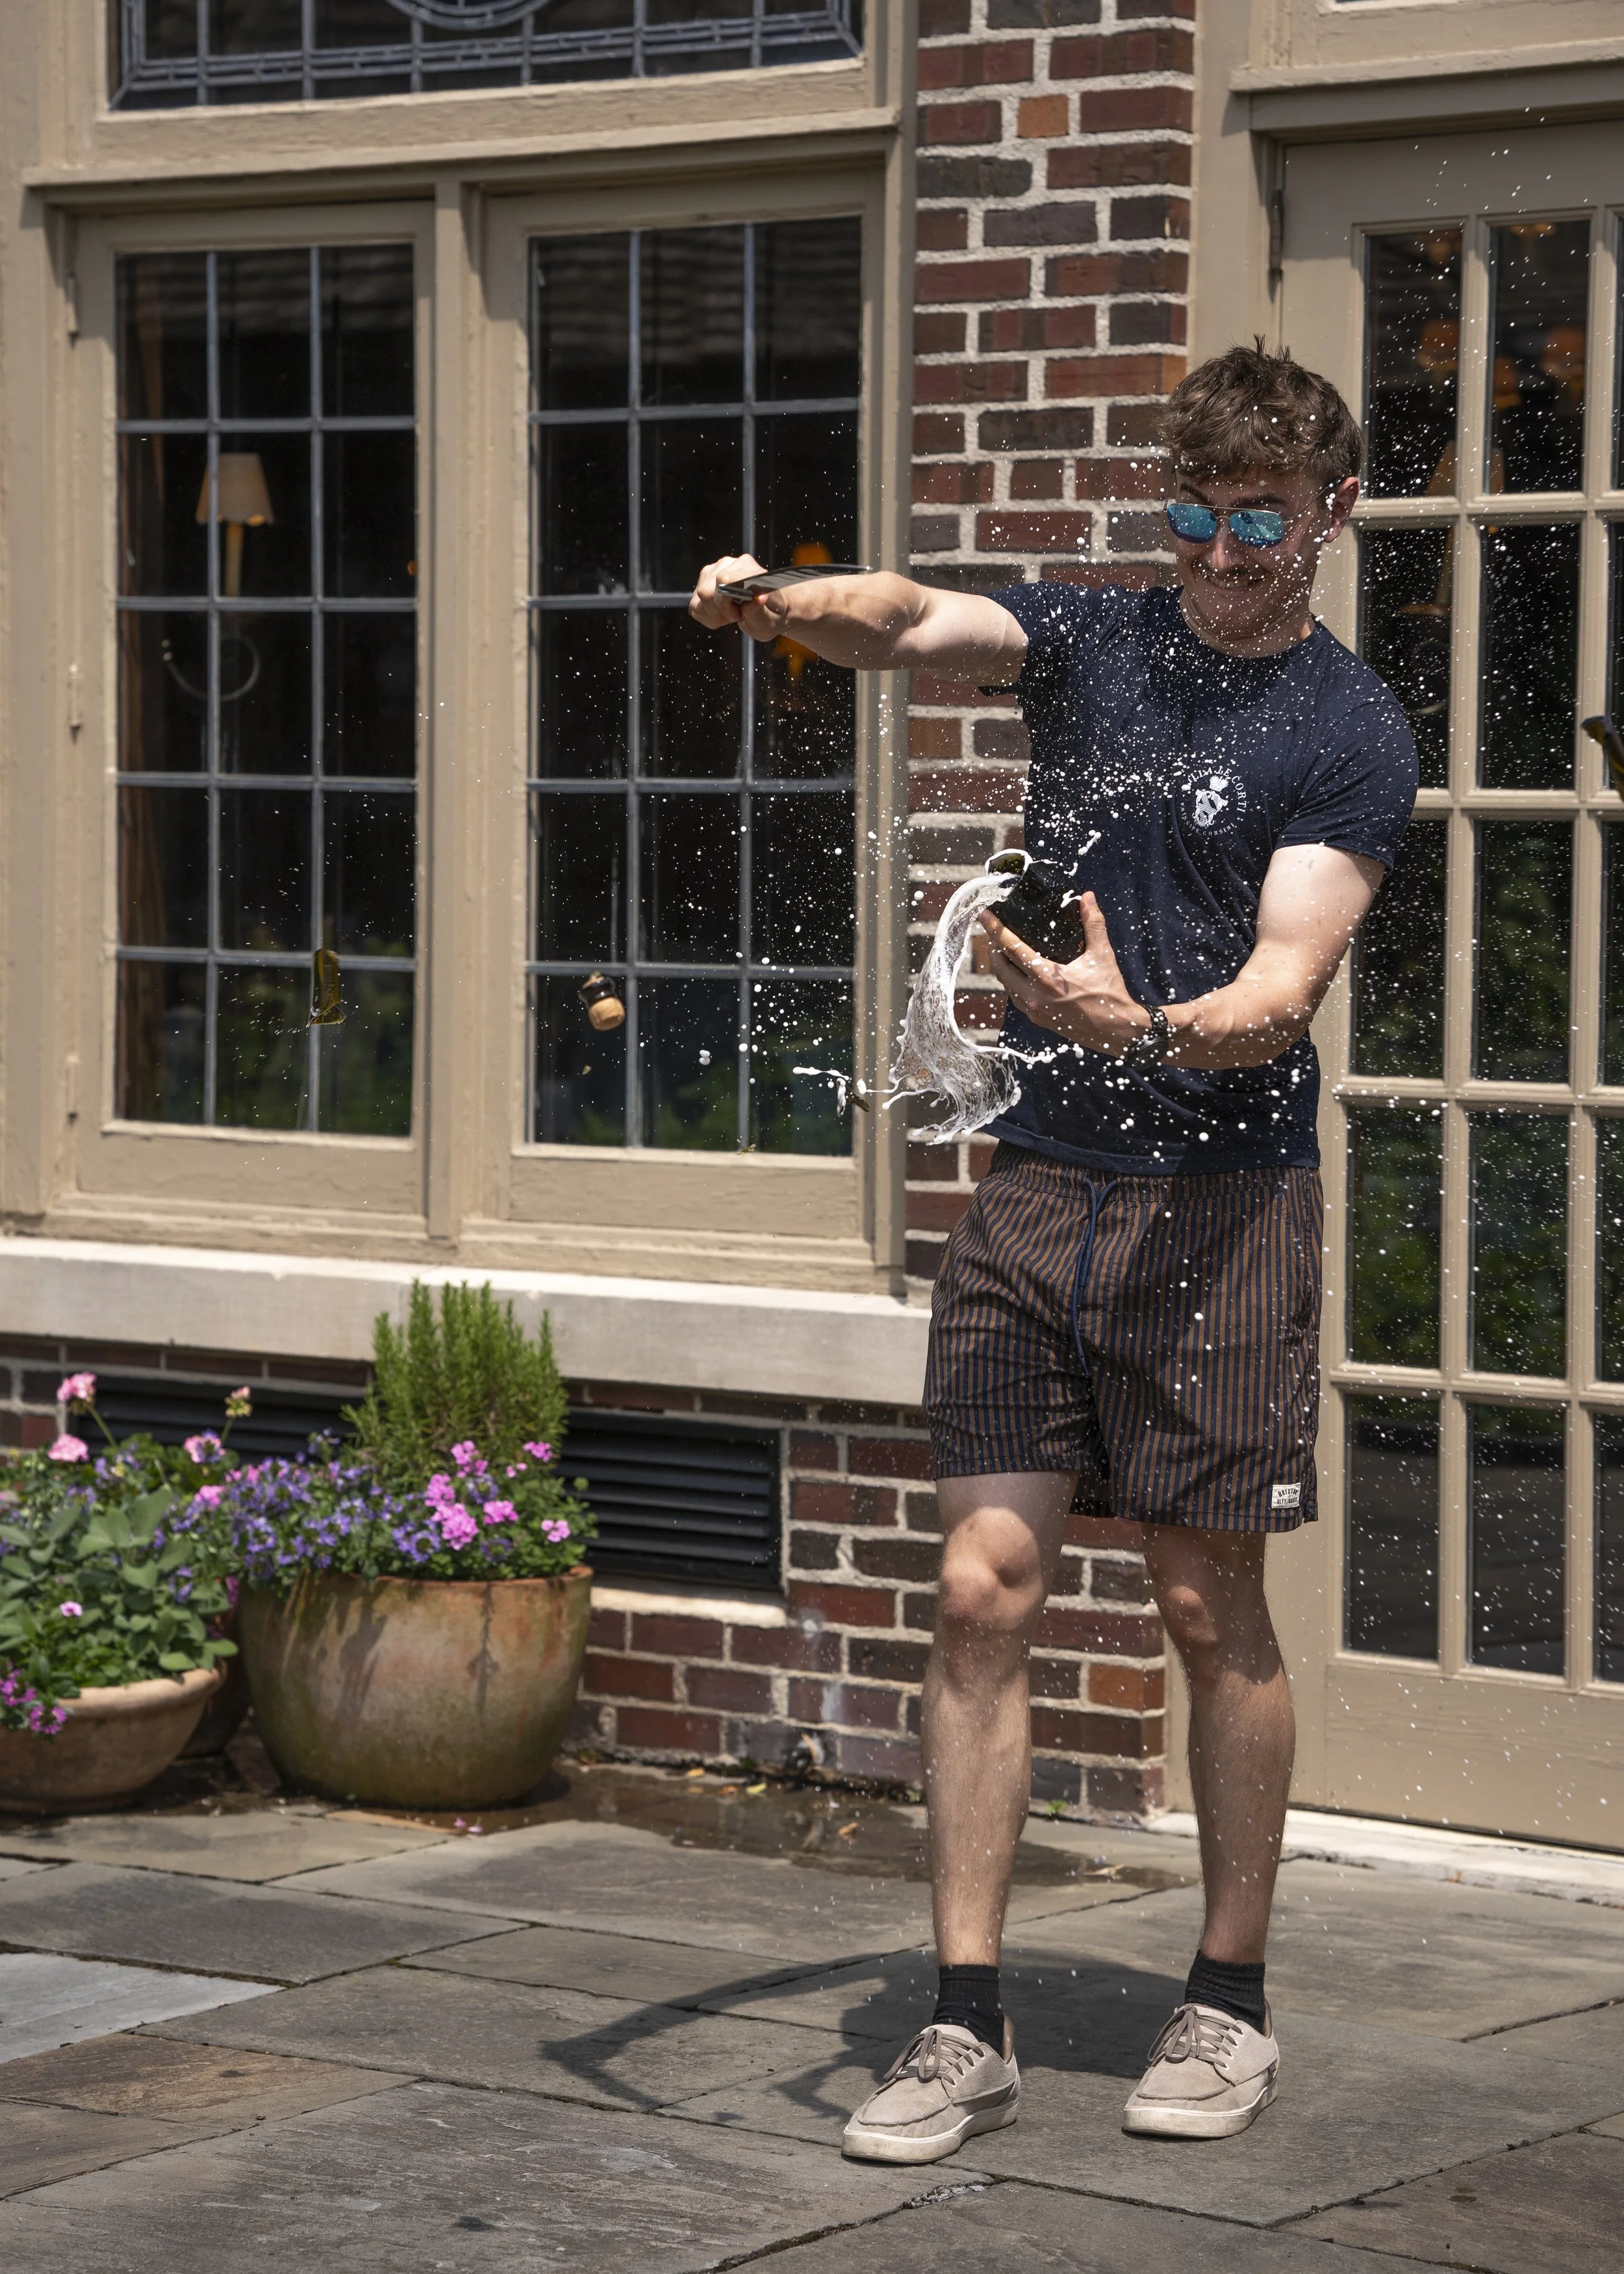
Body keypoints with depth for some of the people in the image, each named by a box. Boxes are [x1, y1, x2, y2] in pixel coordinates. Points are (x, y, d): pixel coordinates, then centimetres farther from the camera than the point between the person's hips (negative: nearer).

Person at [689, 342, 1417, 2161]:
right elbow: (909, 625, -6)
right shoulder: (1093, 641, 11)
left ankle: (1229, 2005, 18)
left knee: (1210, 1605, 2)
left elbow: (1284, 985, -12)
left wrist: (1146, 1026, -32)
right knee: (985, 1584, -3)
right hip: (1035, 1189, 3)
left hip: (1220, 1200, -3)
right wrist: (790, 603, -29)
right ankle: (967, 2027, 2)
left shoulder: (1348, 734, -1)